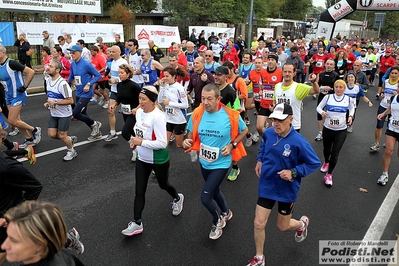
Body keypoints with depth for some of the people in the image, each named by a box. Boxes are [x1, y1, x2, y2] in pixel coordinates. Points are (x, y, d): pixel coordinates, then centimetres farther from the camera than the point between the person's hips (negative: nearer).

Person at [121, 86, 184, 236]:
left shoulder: (157, 117, -28)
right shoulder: (139, 112, -4)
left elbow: (162, 143, -29)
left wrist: (141, 142, -28)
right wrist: (135, 142, -4)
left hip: (159, 160, -6)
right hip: (142, 158, 6)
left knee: (163, 185, 20)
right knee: (139, 191, 8)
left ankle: (177, 198, 52)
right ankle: (137, 223, 19)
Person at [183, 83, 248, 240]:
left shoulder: (231, 115, -21)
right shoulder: (197, 114, -12)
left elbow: (244, 130, -2)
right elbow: (192, 135, 3)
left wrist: (232, 145, -15)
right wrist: (187, 142, -19)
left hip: (221, 163, -5)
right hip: (204, 162, 5)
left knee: (205, 198, -8)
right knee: (214, 191, 25)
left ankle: (217, 221, 24)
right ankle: (226, 213, 56)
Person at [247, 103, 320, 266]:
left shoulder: (298, 142, -26)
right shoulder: (268, 133, -12)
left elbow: (315, 163, -14)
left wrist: (294, 172, -24)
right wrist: (259, 160, 2)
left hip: (287, 190, -3)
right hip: (267, 187, 3)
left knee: (283, 227, 17)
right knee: (258, 224, 3)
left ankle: (302, 223, 54)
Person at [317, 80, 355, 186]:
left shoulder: (349, 99, -4)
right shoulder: (328, 97, -8)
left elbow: (352, 108, 16)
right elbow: (318, 107, 2)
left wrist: (351, 116, -3)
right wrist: (322, 112, -20)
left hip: (341, 131, -1)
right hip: (327, 129, 1)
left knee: (335, 154, -7)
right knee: (326, 149, 20)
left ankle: (329, 174, 13)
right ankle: (326, 162, 56)